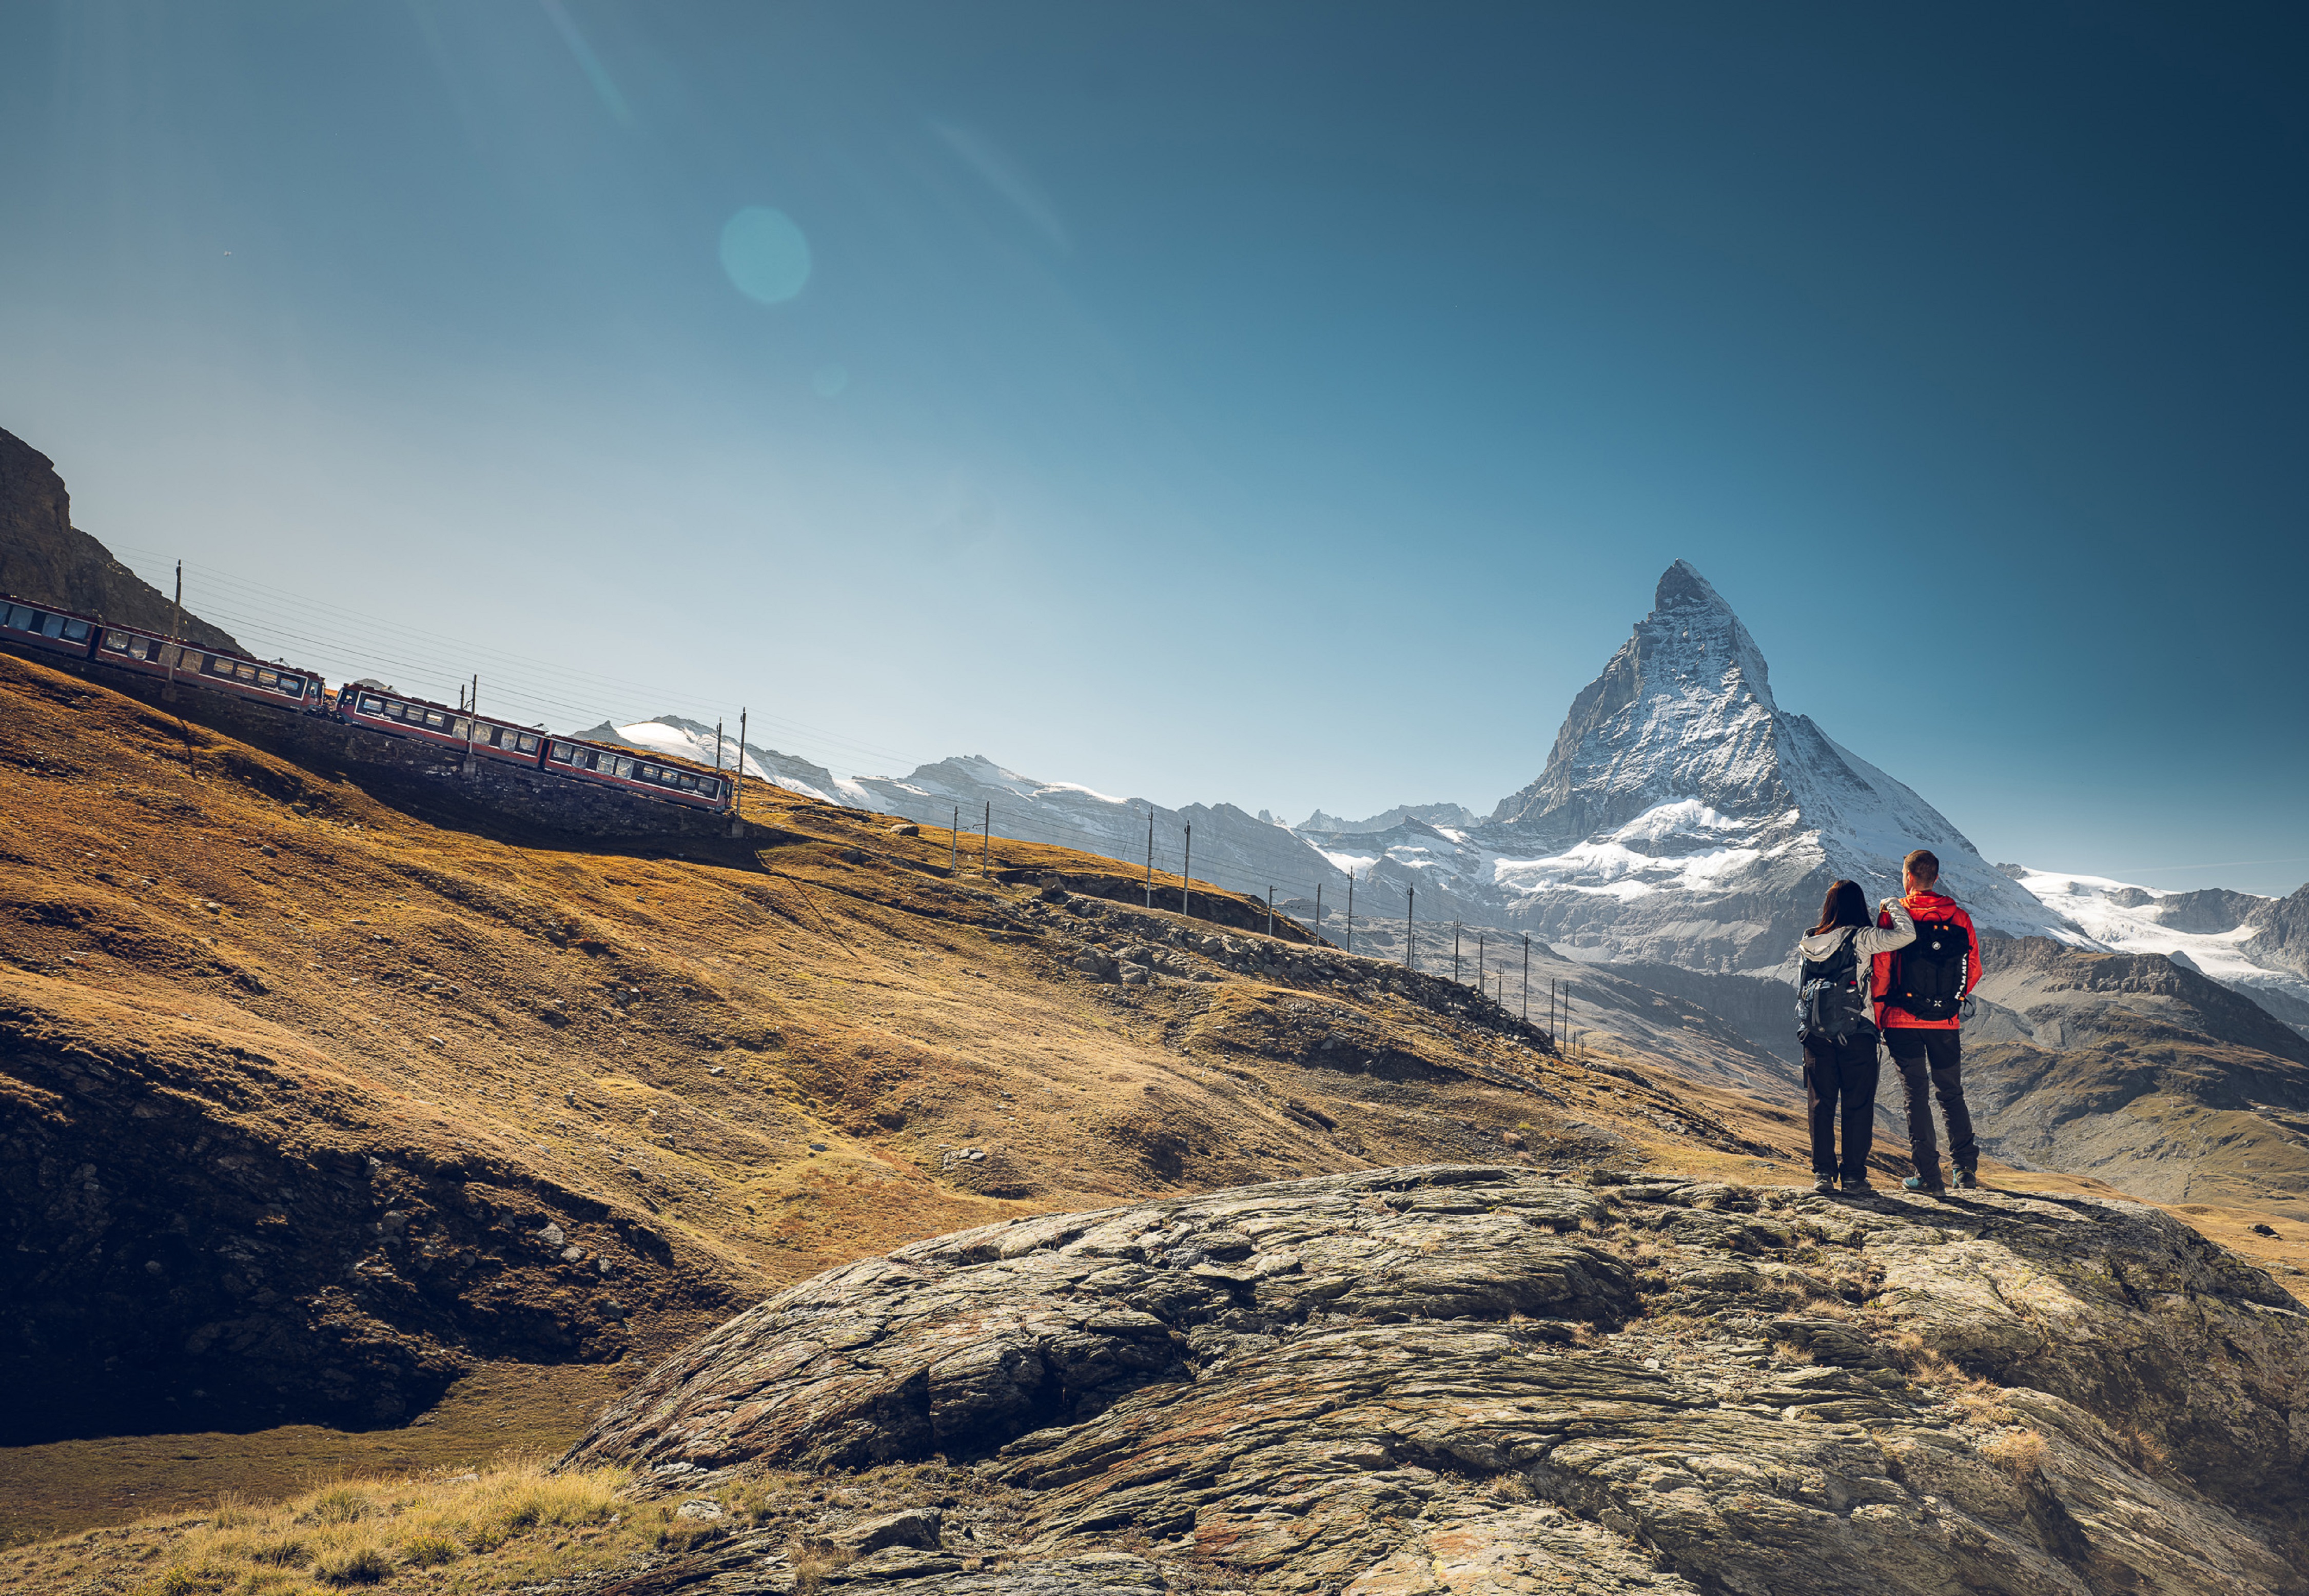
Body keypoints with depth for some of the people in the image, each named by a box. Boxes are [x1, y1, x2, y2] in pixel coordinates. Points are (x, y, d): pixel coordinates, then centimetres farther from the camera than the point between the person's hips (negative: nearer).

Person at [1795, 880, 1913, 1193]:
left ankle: (1823, 1173, 9)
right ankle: (1854, 1174, 8)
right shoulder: (1861, 938, -8)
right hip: (1857, 1033, -3)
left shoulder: (1808, 943, 5)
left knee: (1820, 1104, 9)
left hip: (1816, 1034, 4)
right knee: (1858, 1105, 6)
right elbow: (1905, 935, -14)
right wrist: (1893, 906, 3)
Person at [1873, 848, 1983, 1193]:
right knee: (1951, 1093, 17)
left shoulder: (1893, 915, -8)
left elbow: (1881, 972, -8)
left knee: (1917, 1093, 3)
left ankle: (1928, 1174, 3)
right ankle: (1966, 1167, 15)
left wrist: (1878, 1019, 1)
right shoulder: (1960, 918, 1)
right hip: (1946, 1022, 3)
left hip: (1903, 1021, -3)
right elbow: (1973, 973, 5)